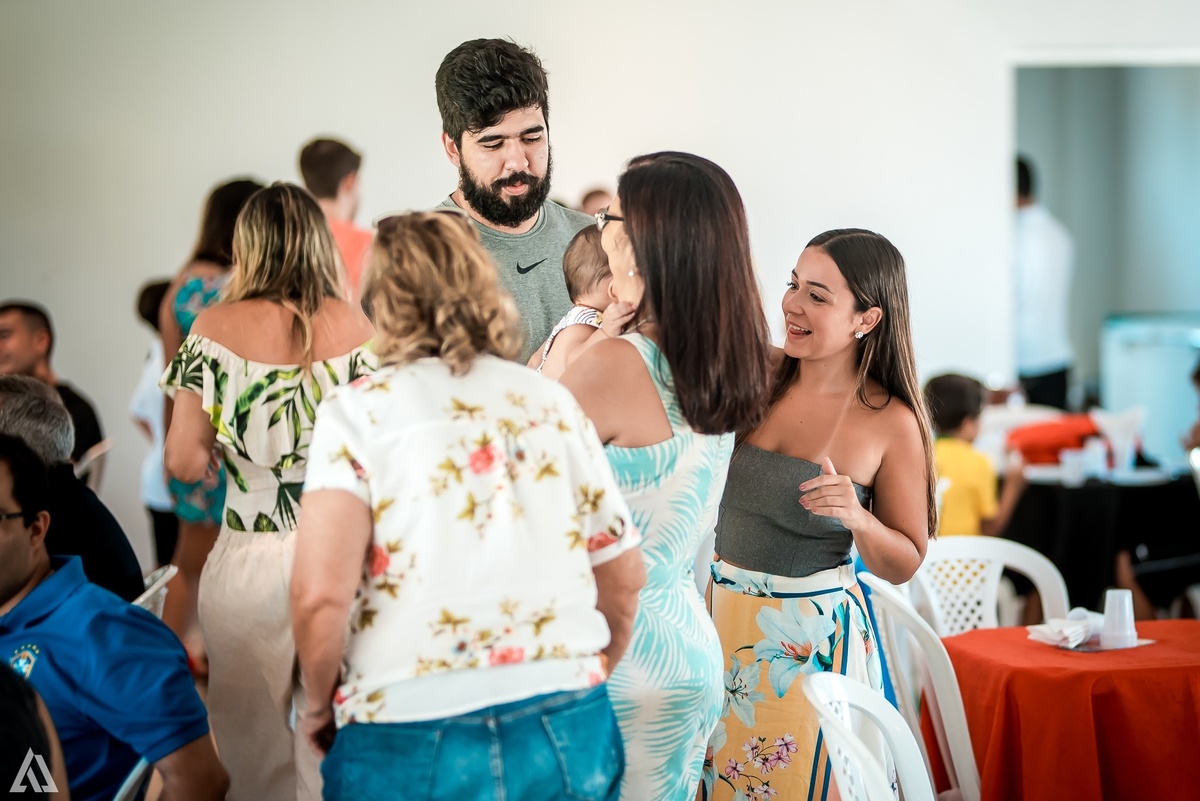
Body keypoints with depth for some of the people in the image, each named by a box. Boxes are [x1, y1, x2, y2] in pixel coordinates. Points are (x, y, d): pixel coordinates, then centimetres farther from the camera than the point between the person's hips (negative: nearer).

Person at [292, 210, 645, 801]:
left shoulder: (360, 410, -3)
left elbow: (320, 594, -14)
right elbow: (624, 576, 13)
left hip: (415, 746, -3)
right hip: (568, 735, 3)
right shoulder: (552, 404, 8)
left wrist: (321, 707, 3)